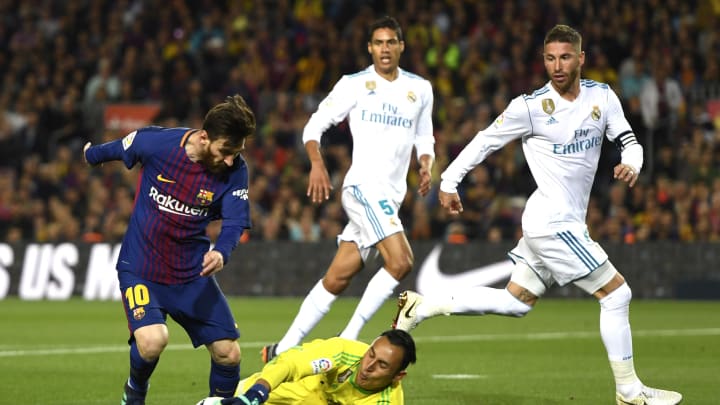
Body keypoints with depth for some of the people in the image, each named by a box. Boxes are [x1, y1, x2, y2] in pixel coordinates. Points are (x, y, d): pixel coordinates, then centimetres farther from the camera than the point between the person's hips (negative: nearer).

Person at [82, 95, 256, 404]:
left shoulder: (234, 170, -13)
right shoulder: (154, 142, -18)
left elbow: (235, 222, -16)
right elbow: (118, 149, 3)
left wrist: (221, 253, -38)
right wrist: (91, 154, 24)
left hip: (192, 274, 3)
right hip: (140, 268, -3)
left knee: (228, 354, -3)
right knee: (152, 341, -26)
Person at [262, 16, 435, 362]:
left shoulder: (420, 89, 13)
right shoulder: (354, 85, 0)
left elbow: (424, 139, 22)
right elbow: (314, 125, 2)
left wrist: (426, 165, 0)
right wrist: (317, 164, -15)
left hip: (391, 197, 5)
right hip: (363, 187, -5)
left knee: (337, 279, 5)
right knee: (401, 260, -24)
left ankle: (282, 350, 12)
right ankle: (348, 339, -15)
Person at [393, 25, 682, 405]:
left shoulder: (602, 96, 2)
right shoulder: (531, 106, -13)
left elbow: (628, 140, 5)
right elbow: (485, 141, -3)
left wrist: (631, 164, -17)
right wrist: (449, 180, -1)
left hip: (566, 222, 7)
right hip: (554, 223, -7)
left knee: (514, 303, 13)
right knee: (617, 294, -7)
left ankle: (421, 306, 21)